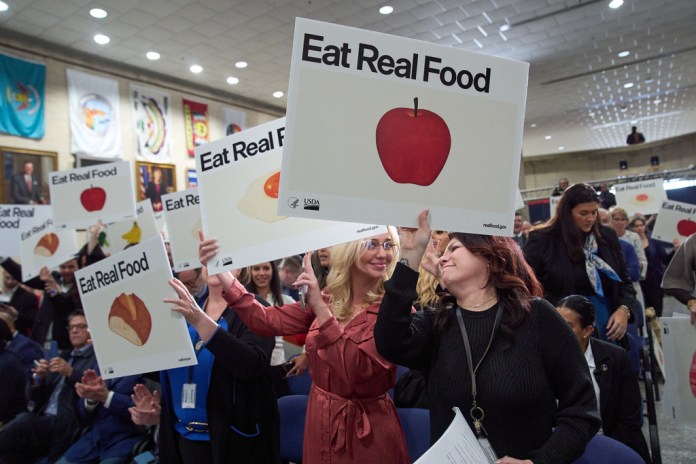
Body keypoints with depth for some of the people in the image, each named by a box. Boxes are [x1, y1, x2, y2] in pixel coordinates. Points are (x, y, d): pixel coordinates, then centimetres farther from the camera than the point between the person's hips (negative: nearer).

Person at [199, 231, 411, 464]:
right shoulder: (328, 299, 0)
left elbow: (358, 370, -26)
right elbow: (267, 322, -8)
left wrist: (320, 308, -33)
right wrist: (221, 271, -15)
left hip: (368, 430, -4)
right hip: (320, 420, 4)